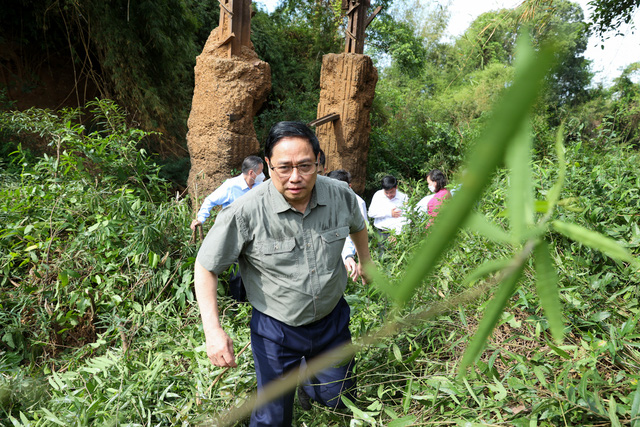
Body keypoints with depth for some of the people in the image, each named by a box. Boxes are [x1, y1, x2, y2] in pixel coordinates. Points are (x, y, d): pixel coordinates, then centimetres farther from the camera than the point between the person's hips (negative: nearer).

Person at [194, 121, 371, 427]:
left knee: (338, 399, 21)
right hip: (276, 329, -3)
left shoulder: (340, 195, -14)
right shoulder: (245, 213, -26)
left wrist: (364, 260, 25)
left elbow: (357, 224, 11)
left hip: (332, 320, 3)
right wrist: (213, 330, -21)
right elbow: (206, 267, -15)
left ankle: (307, 380, 53)